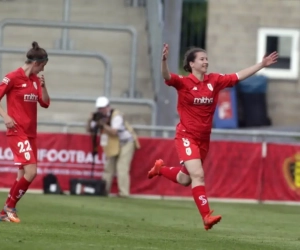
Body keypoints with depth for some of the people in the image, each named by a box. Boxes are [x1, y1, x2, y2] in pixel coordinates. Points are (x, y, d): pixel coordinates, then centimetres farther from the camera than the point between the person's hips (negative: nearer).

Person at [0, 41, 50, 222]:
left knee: (25, 174, 8)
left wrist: (43, 87, -4)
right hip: (17, 131, -8)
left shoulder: (36, 80, 11)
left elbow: (45, 103, 11)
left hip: (31, 133, 8)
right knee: (30, 172, -18)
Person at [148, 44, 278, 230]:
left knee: (185, 180, 15)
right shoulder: (183, 82, -10)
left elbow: (238, 76, 7)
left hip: (204, 139, 6)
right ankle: (206, 216, -20)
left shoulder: (214, 81, 3)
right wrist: (164, 60, -48)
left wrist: (262, 65, 5)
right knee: (198, 175, -19)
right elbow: (167, 76, -28)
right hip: (187, 136, -6)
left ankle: (161, 168, 44)